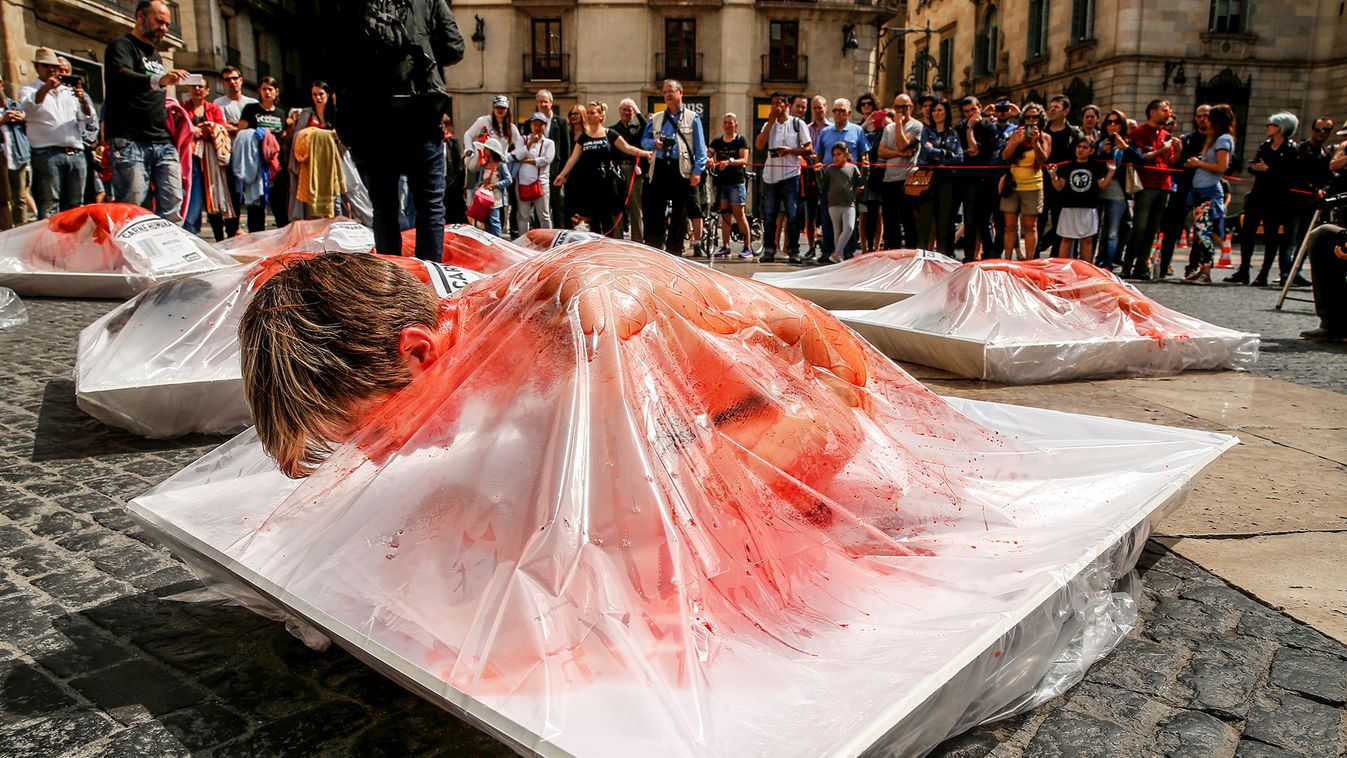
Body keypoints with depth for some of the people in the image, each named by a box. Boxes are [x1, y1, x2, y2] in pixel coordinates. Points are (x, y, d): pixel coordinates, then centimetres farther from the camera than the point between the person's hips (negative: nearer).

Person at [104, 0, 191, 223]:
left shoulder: (156, 55, 26)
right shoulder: (122, 46, 1)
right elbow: (120, 77, -21)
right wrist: (157, 80, -39)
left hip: (163, 142, 7)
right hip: (131, 143, -7)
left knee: (173, 208, -4)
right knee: (131, 210, -10)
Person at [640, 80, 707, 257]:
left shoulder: (692, 118, 7)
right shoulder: (656, 118, 16)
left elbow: (700, 147, 2)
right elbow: (644, 140, 17)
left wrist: (697, 171, -9)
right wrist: (655, 143, -6)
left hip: (682, 170, -2)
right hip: (660, 168, 3)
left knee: (679, 213, 1)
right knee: (654, 209, -2)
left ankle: (674, 251, 8)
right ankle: (653, 248, 3)